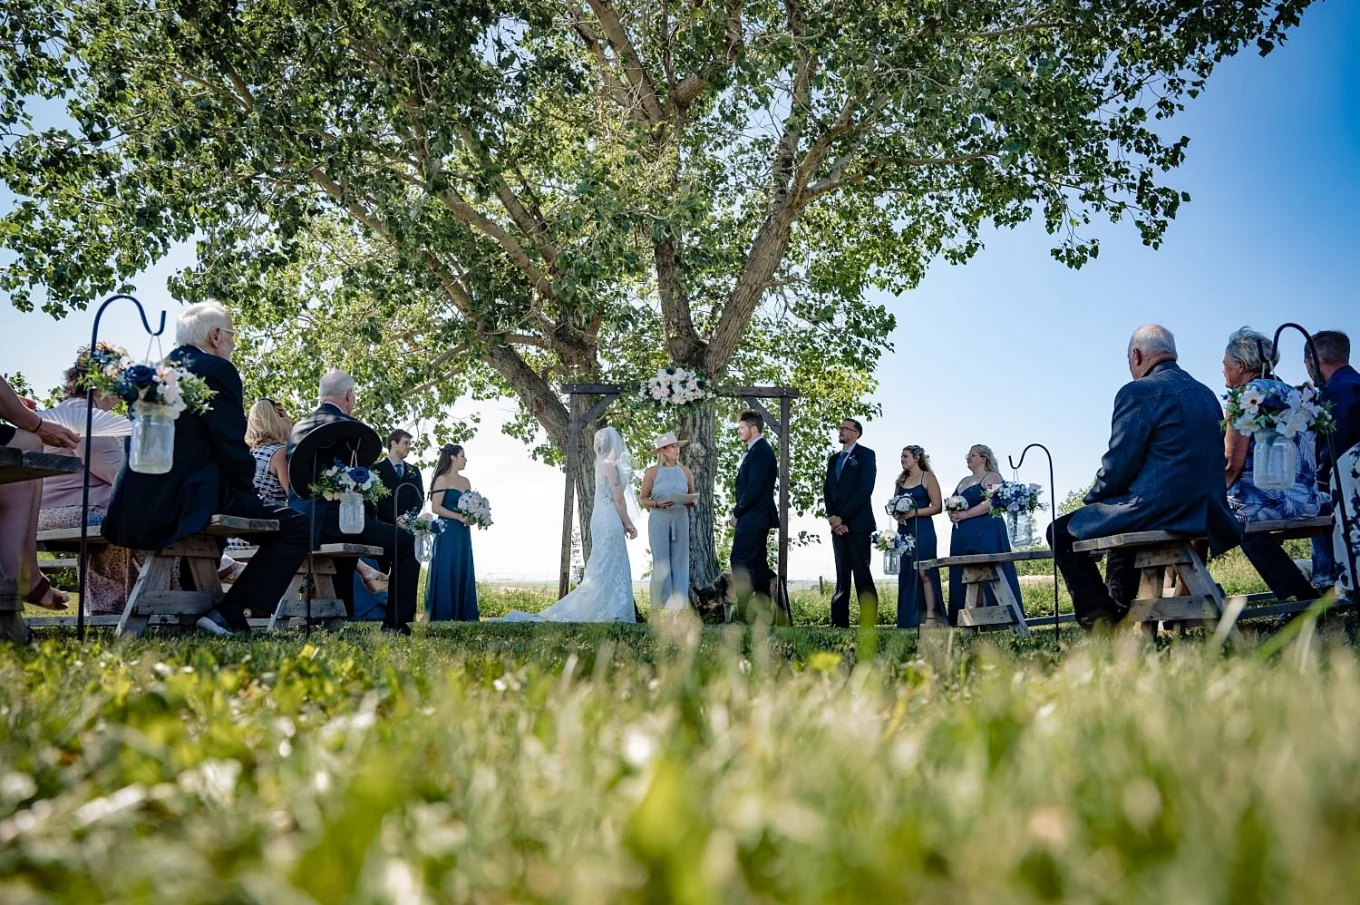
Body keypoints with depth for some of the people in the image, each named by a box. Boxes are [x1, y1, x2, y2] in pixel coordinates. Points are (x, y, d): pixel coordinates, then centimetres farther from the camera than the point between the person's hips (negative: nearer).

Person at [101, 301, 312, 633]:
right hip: (182, 504, -9)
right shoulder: (217, 369, -7)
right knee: (295, 527, -5)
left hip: (138, 506, 9)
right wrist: (249, 490, 6)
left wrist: (242, 490, 26)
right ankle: (228, 615, -10)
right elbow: (233, 448, -13)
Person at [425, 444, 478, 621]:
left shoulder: (466, 482, 15)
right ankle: (442, 614, -1)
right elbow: (436, 507, -13)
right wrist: (459, 517, -17)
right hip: (447, 532, -7)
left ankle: (461, 613, 10)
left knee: (463, 571, 6)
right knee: (446, 571, -6)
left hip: (463, 533, 7)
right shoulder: (442, 480, -6)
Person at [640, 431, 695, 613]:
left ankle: (679, 605, 3)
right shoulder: (652, 472, 1)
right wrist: (658, 504, -15)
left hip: (681, 519, 3)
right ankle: (661, 605, 2)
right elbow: (643, 499, 2)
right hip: (659, 520, -3)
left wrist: (691, 502, -6)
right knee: (661, 562, -3)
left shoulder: (685, 471, 10)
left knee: (680, 562, 0)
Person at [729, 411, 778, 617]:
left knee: (740, 562, -10)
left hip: (753, 518, -10)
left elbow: (754, 488, -20)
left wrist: (737, 513, -13)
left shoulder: (761, 451, -13)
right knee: (757, 563, 11)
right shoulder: (754, 451, 17)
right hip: (754, 518, 10)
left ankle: (745, 613, -8)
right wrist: (738, 513, 9)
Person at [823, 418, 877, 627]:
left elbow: (864, 489, -11)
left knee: (862, 574, -8)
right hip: (838, 524, 6)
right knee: (842, 575, 6)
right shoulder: (834, 459, 20)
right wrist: (832, 517, -3)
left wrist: (842, 517, -14)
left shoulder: (866, 455, 0)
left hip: (857, 523, -6)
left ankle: (868, 621, -7)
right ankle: (840, 622, 5)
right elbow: (827, 490, 14)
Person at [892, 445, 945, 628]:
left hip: (922, 530, -6)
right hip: (904, 530, 6)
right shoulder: (901, 480, 16)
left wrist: (913, 512, -16)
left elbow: (937, 507, -7)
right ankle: (911, 619, 5)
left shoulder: (928, 477, -2)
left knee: (924, 572, -10)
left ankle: (931, 616, -9)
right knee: (906, 573, 3)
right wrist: (896, 514, -2)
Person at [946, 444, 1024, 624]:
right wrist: (952, 515, 3)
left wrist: (965, 514, -16)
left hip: (985, 533, -8)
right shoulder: (964, 481, 23)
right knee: (964, 576, 1)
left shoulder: (992, 477, -1)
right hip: (963, 534, 8)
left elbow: (991, 503, -15)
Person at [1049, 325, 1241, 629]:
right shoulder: (1206, 394, 13)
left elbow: (1117, 466, -14)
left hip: (1158, 511, -9)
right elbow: (1203, 460, 20)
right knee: (1124, 521, 36)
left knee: (1061, 532, 7)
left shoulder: (1139, 392, -12)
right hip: (1206, 513, 9)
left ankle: (1102, 620, 0)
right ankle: (1119, 612, 36)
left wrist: (1092, 498, 5)